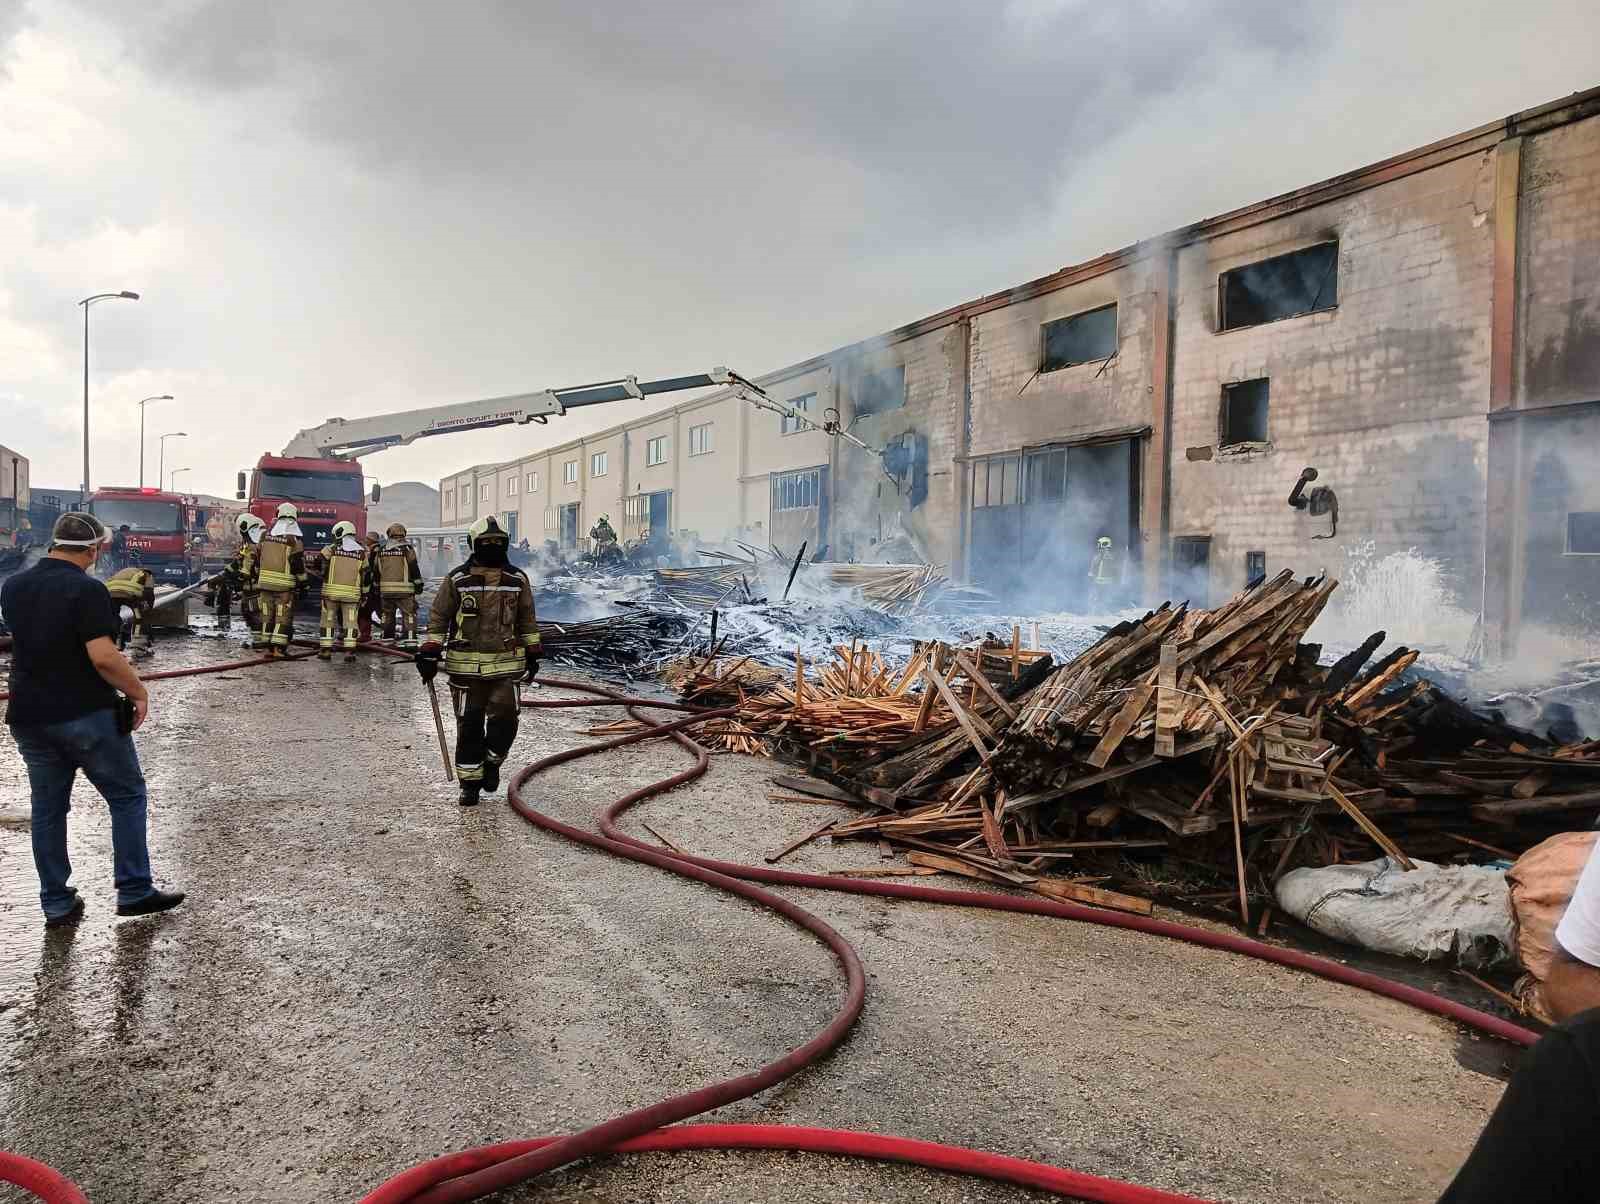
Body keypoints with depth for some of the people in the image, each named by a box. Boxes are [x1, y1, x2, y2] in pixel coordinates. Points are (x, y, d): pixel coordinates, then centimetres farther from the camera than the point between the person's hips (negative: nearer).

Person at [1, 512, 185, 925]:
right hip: (87, 716, -6)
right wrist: (138, 692, -12)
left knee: (48, 808, 14)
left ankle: (56, 904, 20)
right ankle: (134, 891, 12)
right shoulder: (87, 590, -17)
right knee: (127, 796, 8)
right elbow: (103, 657, -24)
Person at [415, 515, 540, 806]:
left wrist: (532, 654, 12)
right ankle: (470, 782, 18)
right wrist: (429, 654, -2)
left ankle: (492, 761, 23)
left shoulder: (518, 579, 5)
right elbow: (438, 617, 2)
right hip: (466, 666, -1)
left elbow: (527, 619, 13)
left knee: (504, 719, -6)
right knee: (469, 725, 5)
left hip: (506, 664, 1)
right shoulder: (457, 579, -2)